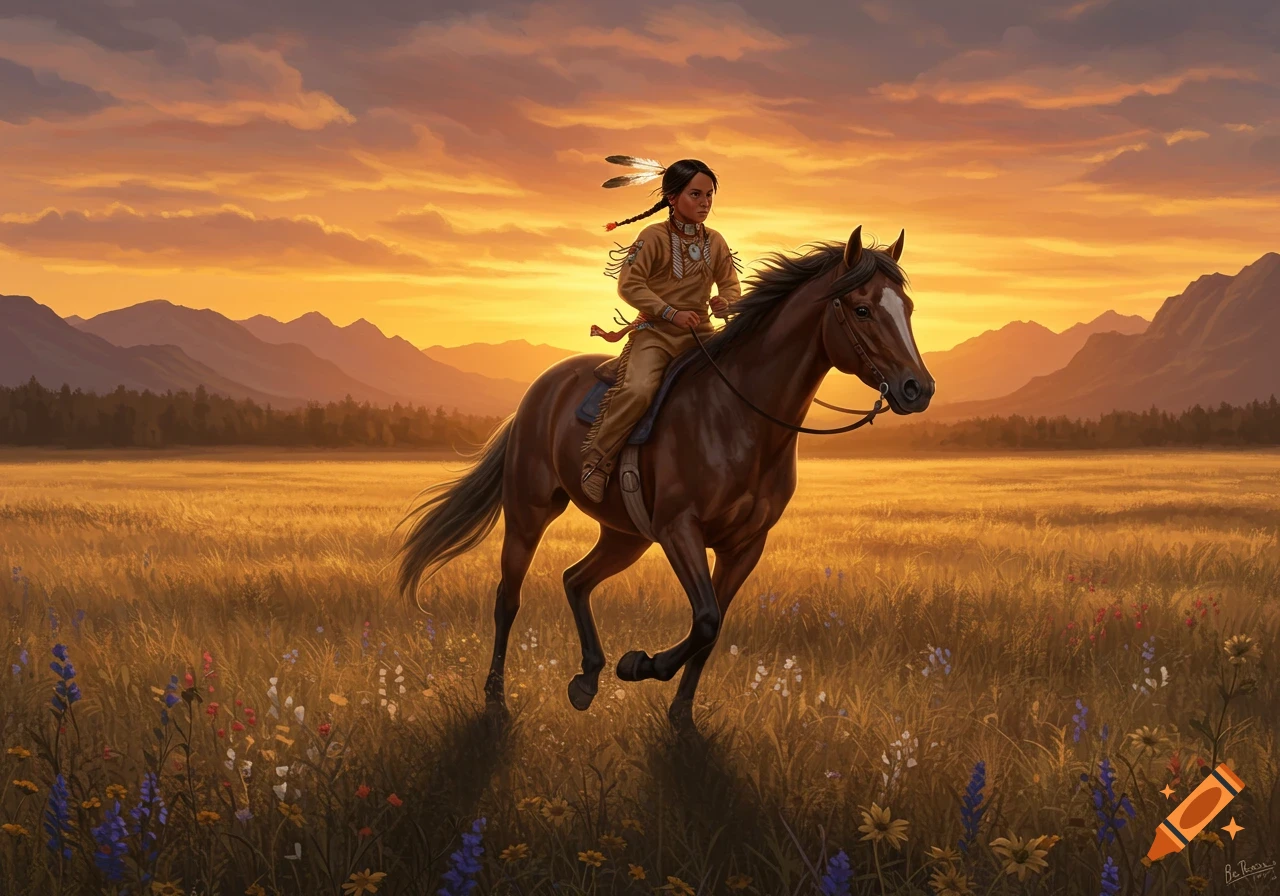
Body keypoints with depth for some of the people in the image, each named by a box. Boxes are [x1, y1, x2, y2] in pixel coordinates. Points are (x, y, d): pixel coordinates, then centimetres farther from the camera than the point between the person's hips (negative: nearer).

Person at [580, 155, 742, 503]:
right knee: (639, 388, -32)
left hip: (700, 331, 5)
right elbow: (629, 284, -9)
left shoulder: (716, 243, 11)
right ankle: (598, 457, -16)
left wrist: (727, 302, -9)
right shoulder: (654, 237, -5)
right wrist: (671, 312, -17)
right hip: (655, 331, -5)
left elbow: (731, 285, 17)